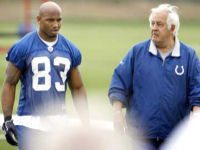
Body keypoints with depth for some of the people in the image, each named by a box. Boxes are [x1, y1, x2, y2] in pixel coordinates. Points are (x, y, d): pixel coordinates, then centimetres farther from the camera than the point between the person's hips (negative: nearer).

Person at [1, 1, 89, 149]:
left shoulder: (70, 50, 8)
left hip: (58, 122, 4)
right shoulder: (22, 48, -4)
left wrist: (86, 125, 9)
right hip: (29, 122, -4)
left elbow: (77, 88, 14)